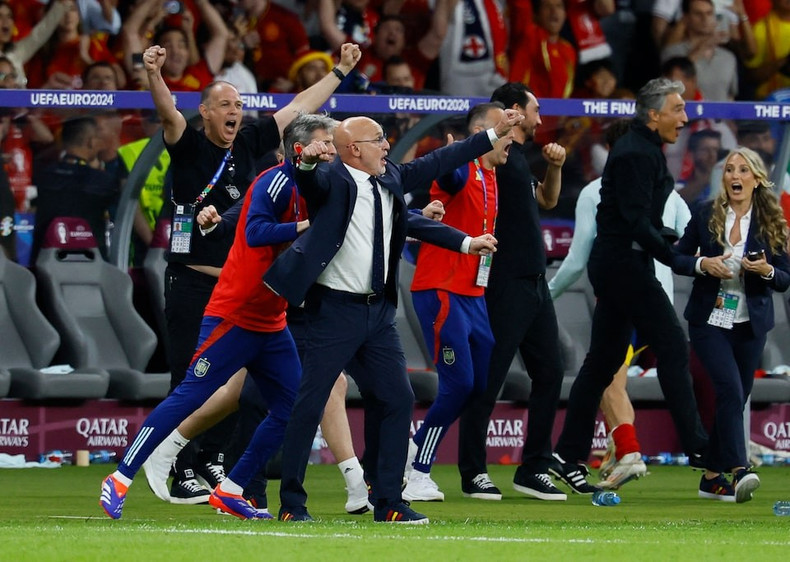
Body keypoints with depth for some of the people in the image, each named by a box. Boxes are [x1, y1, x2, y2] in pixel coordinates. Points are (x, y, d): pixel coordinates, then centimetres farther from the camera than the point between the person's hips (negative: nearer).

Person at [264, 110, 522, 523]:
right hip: (336, 309, -7)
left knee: (397, 400, 5)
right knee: (309, 406, -4)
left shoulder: (391, 179, 10)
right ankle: (292, 504, 5)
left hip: (378, 310, 7)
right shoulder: (332, 182, -11)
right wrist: (307, 161, -54)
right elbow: (309, 183, -31)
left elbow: (436, 163, 17)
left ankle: (387, 503, 12)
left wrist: (494, 135, 18)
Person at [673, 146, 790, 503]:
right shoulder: (705, 216, 0)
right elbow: (678, 260, 5)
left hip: (750, 325, 2)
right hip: (710, 321, -2)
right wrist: (703, 264, -14)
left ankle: (712, 477, 16)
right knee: (730, 390, -19)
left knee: (735, 399, 6)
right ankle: (739, 471, -27)